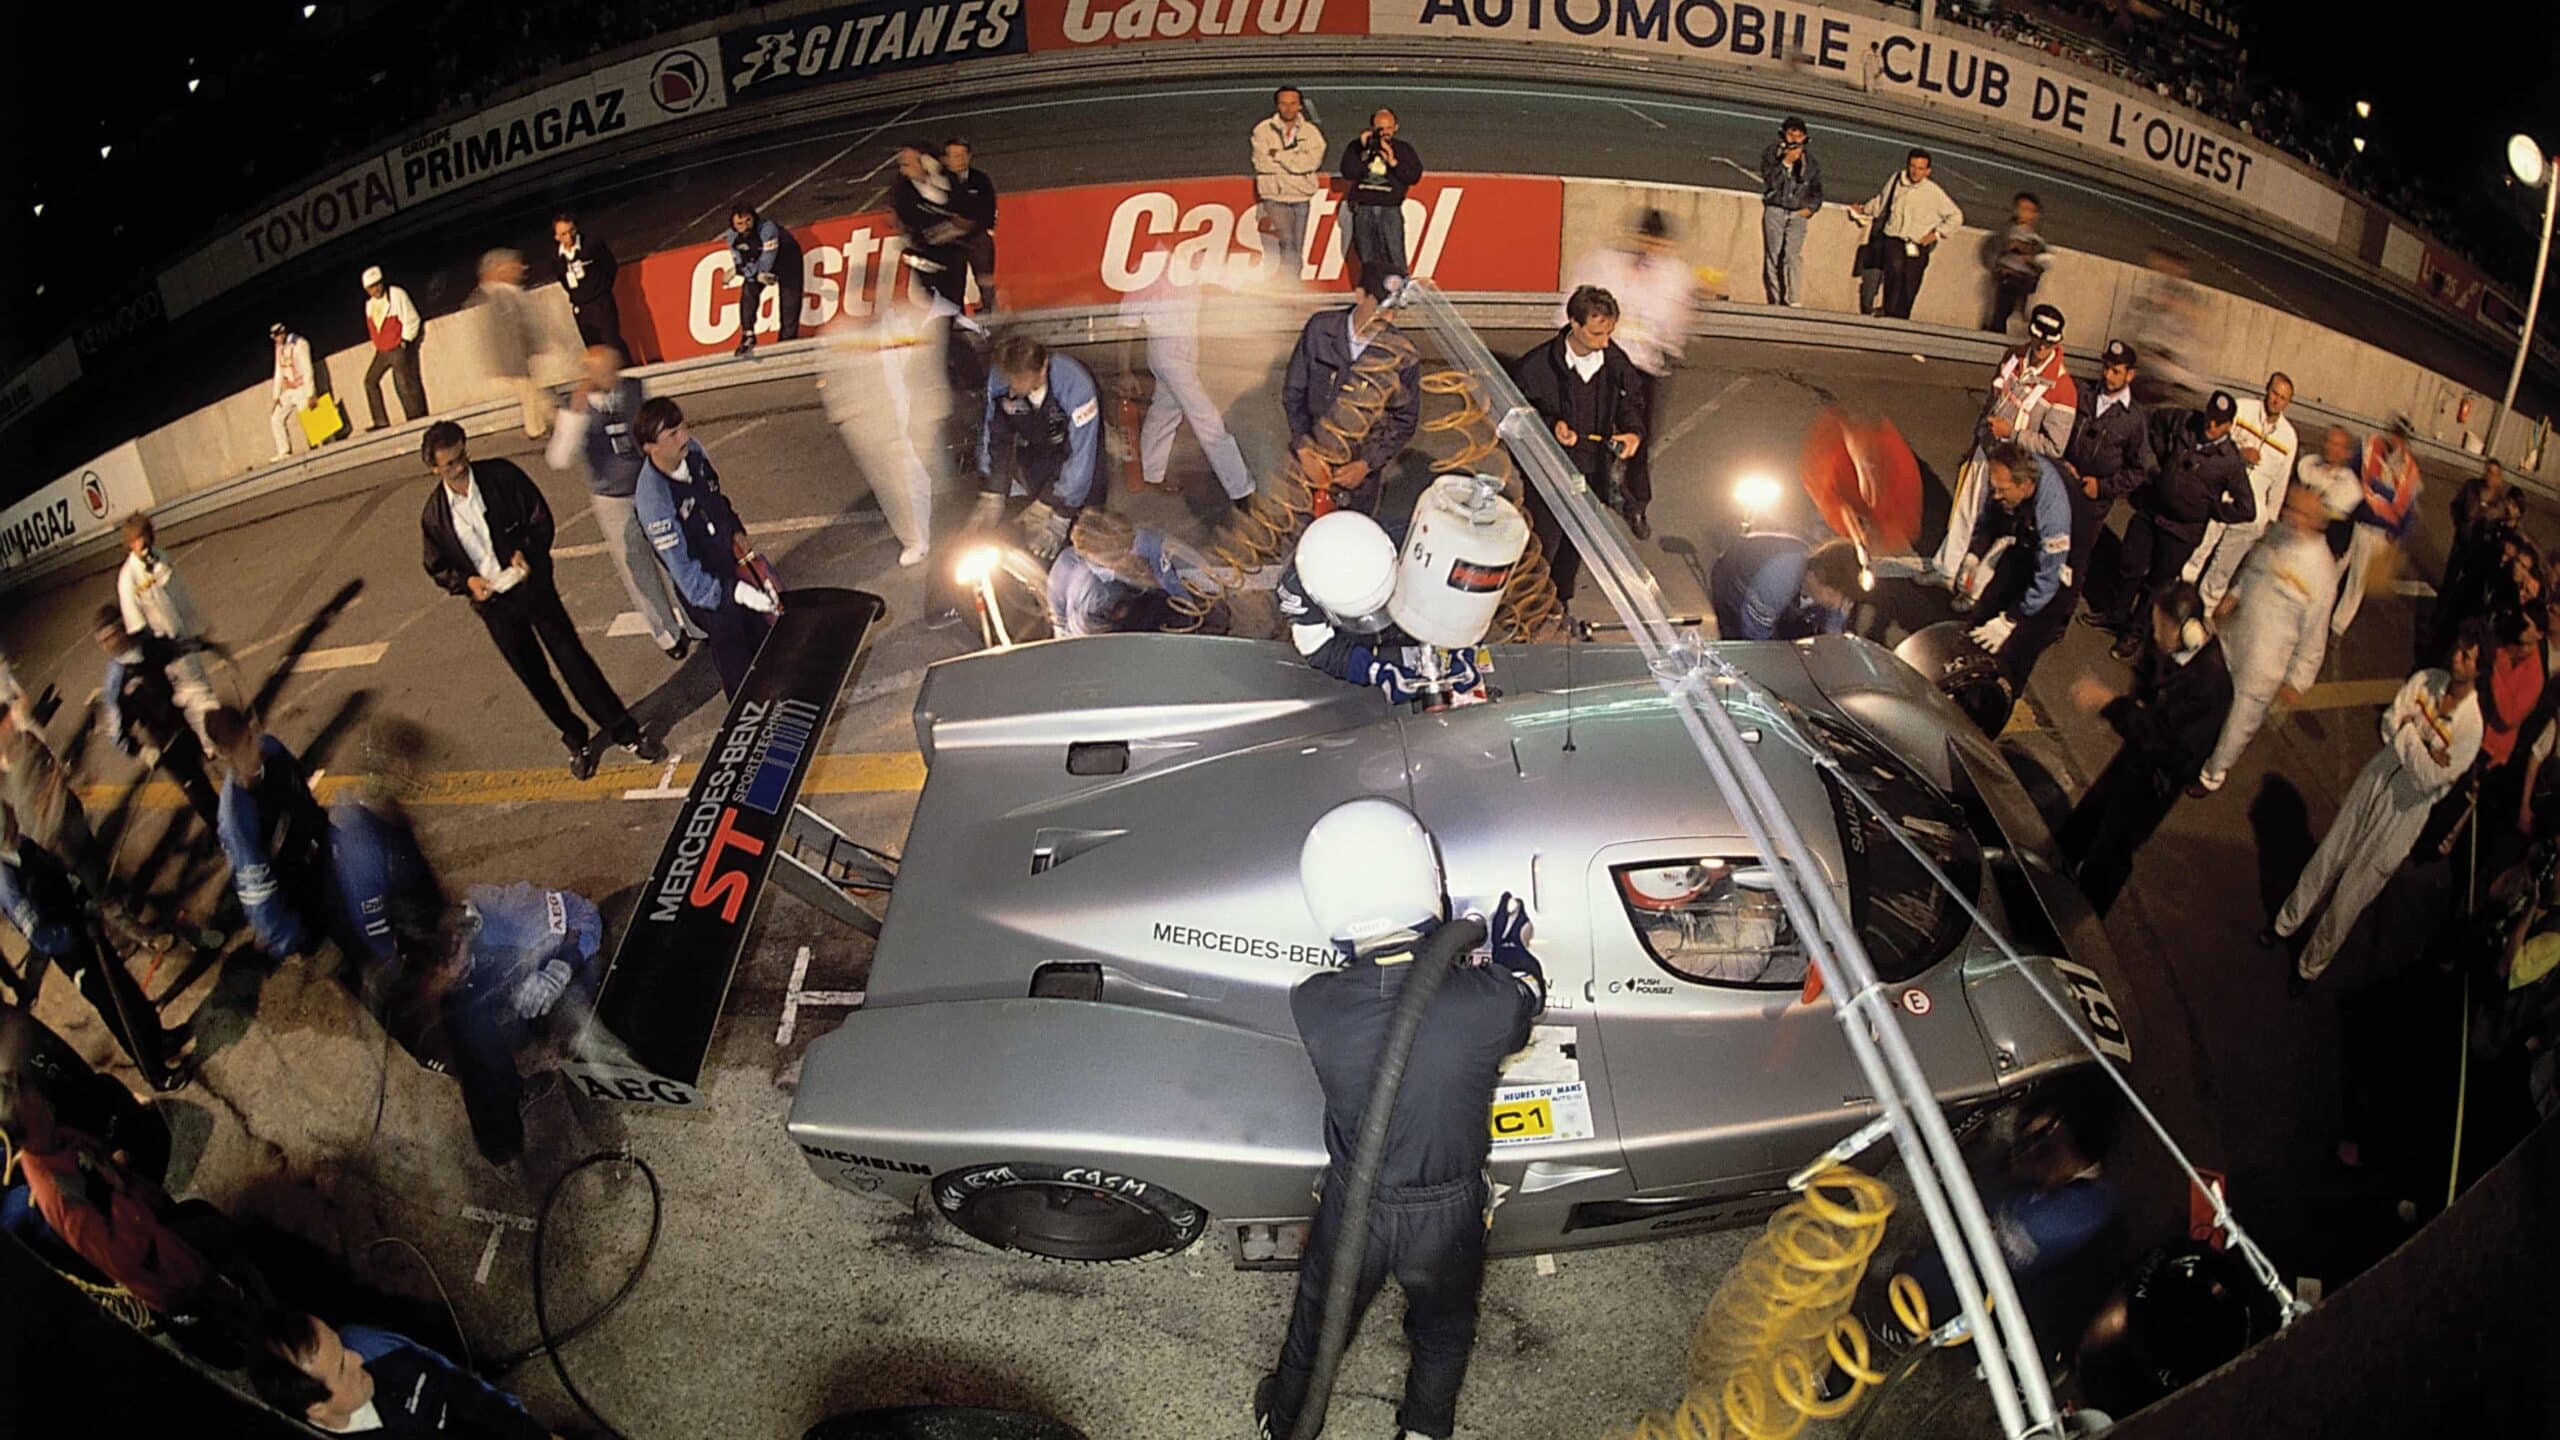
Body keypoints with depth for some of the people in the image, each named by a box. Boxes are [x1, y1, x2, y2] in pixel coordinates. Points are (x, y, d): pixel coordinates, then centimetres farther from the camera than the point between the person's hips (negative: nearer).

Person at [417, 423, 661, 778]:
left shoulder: (501, 475, -12)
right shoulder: (433, 514, -8)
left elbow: (541, 518, -4)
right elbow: (438, 568, 4)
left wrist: (528, 552, -21)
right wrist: (466, 582, -15)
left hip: (533, 585, -2)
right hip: (493, 604, 2)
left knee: (572, 658, 3)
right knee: (534, 676, 13)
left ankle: (623, 730, 15)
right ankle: (576, 740, 31)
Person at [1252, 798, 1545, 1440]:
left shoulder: (1312, 1005, -29)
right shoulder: (1487, 1004, -34)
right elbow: (1524, 996, -7)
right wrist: (1511, 948, 14)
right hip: (1448, 1217, 0)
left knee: (1318, 1316, 31)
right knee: (1442, 1328, 31)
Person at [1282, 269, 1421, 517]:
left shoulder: (1404, 357, -18)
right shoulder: (1321, 328, -14)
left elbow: (1405, 420, -6)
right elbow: (1293, 391, -5)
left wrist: (1367, 465, -17)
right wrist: (1305, 451, -14)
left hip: (1362, 468, -1)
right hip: (1313, 457, 2)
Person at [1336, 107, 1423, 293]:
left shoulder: (1403, 149, 10)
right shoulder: (1357, 146, 10)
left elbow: (1415, 176, 0)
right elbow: (1348, 173, -3)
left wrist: (1393, 162, -11)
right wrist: (1363, 148, -8)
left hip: (1390, 210, -1)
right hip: (1363, 210, 1)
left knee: (1395, 257, -10)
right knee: (1367, 260, 4)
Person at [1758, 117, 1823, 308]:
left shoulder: (1810, 162, 11)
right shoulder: (1771, 154, 4)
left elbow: (1816, 190, 19)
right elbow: (1771, 181, -9)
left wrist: (1811, 208, 3)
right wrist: (1786, 162, -17)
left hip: (1798, 213, 0)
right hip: (1775, 211, 0)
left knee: (1793, 255, -15)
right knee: (1773, 255, -1)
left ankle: (1794, 300, -21)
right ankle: (1774, 300, 4)